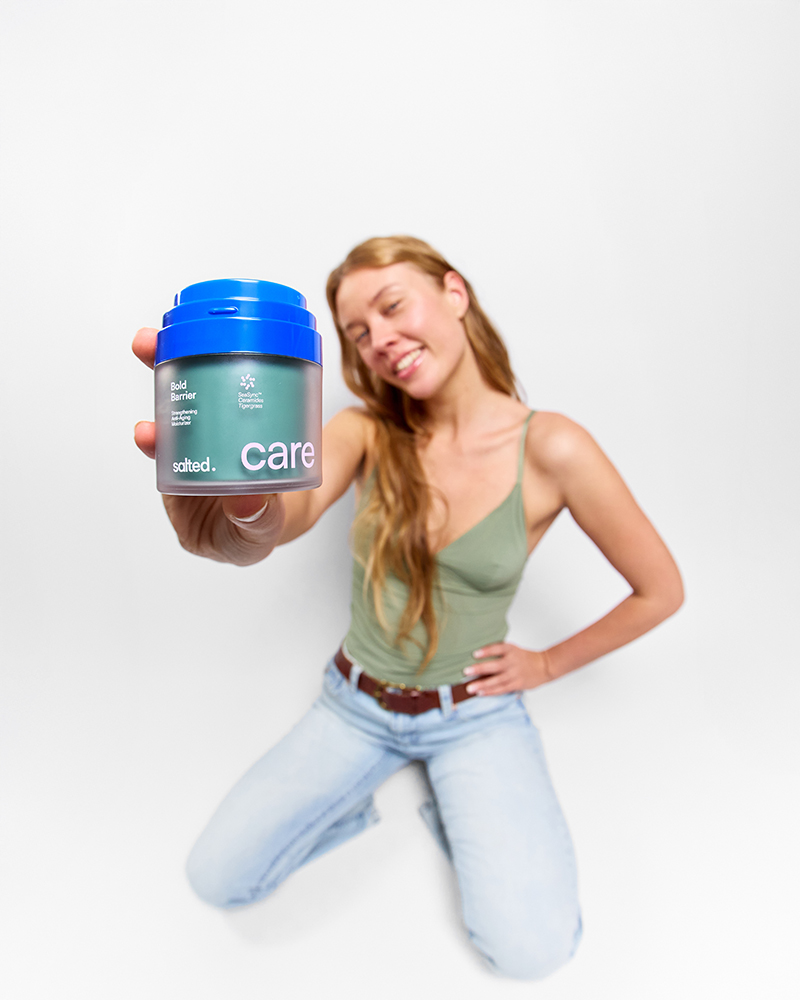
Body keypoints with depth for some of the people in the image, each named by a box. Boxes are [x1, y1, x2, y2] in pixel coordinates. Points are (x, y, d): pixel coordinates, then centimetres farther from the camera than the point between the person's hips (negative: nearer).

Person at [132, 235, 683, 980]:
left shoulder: (551, 449, -19)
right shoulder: (367, 431, -11)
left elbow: (661, 591, -7)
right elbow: (289, 511, -33)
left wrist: (548, 665, -2)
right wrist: (243, 519, -57)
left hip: (475, 713, -1)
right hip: (355, 703, 2)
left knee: (530, 951, -16)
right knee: (216, 880, -2)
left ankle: (454, 813, 14)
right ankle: (356, 801, 24)